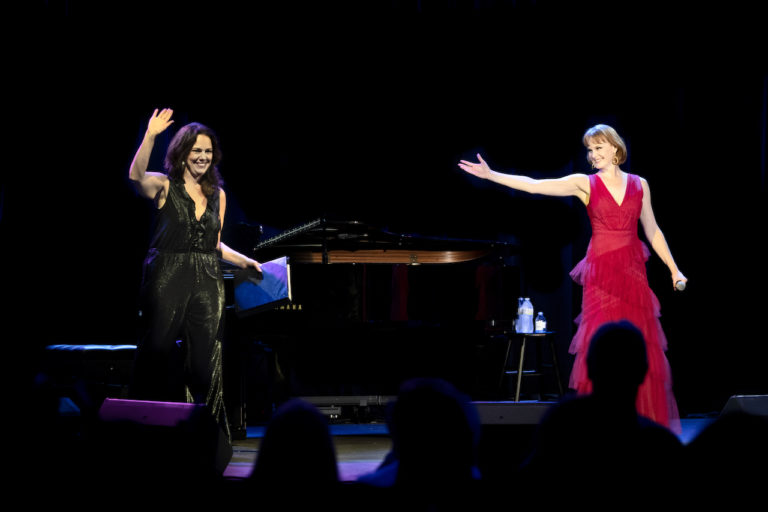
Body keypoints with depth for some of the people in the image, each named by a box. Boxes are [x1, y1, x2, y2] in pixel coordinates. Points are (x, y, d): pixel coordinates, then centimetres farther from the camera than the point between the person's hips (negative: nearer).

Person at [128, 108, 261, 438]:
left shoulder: (218, 195, 15)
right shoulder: (165, 186, 0)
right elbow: (136, 176, -23)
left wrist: (244, 261, 12)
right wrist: (150, 136, -33)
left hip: (207, 283, 4)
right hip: (167, 280, -4)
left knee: (205, 359, 3)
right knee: (158, 355, -2)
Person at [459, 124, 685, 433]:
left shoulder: (639, 185, 9)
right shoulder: (585, 184, 2)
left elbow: (652, 232, 16)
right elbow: (533, 186, -6)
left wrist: (673, 269, 14)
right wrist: (490, 175, -13)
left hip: (633, 272, 2)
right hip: (602, 271, -2)